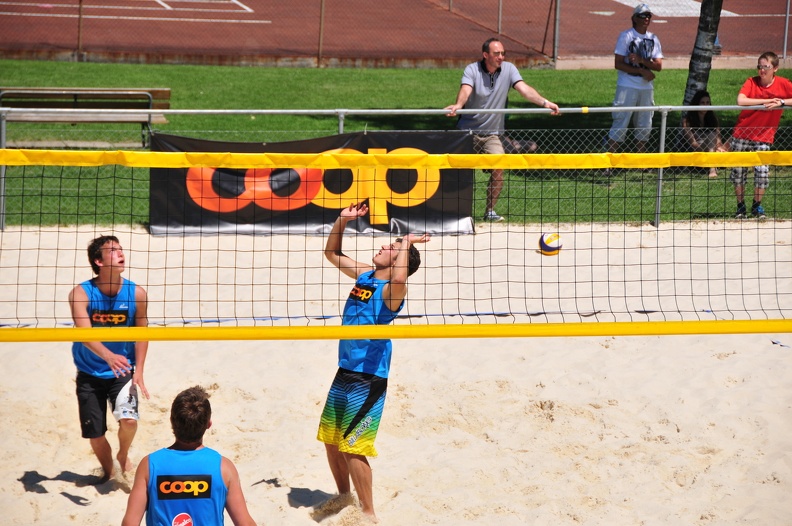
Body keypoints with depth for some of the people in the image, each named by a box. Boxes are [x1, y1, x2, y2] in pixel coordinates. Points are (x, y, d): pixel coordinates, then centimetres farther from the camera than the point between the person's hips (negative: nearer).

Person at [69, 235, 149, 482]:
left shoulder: (136, 294, -11)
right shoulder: (81, 294, -17)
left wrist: (138, 371, -9)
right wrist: (108, 356, -47)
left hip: (122, 371, 0)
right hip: (90, 374, 0)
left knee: (128, 419, -21)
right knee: (95, 433, 5)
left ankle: (123, 455, 14)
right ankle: (108, 472, 36)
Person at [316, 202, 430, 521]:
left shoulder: (391, 289, -16)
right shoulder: (364, 274, 7)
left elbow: (399, 278, -42)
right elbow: (332, 254, 20)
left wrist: (406, 244, -28)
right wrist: (342, 221, 6)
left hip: (369, 379, -9)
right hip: (345, 372, 9)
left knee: (352, 448, -8)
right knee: (330, 440, 19)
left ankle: (368, 513, 4)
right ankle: (344, 495, 39)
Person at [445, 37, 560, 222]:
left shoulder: (509, 69, -2)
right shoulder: (472, 70, -9)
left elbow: (524, 89, -13)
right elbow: (465, 90, -27)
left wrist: (544, 102, -30)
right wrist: (458, 105, -50)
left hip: (493, 133, 1)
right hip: (468, 130, -1)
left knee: (498, 167, -16)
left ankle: (490, 211, -3)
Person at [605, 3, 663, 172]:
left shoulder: (653, 39, 11)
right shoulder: (626, 36, -3)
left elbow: (658, 66, 3)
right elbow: (618, 64, -10)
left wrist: (640, 60, -14)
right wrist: (642, 71, -15)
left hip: (647, 88, 5)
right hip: (627, 87, -5)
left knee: (645, 125, 11)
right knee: (620, 124, -9)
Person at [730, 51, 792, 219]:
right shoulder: (752, 82, -7)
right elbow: (740, 101, -24)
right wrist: (766, 101, -24)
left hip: (763, 137, 0)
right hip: (742, 134, 0)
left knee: (762, 171, -10)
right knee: (738, 170, 4)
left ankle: (757, 206, 10)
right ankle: (740, 206, 21)